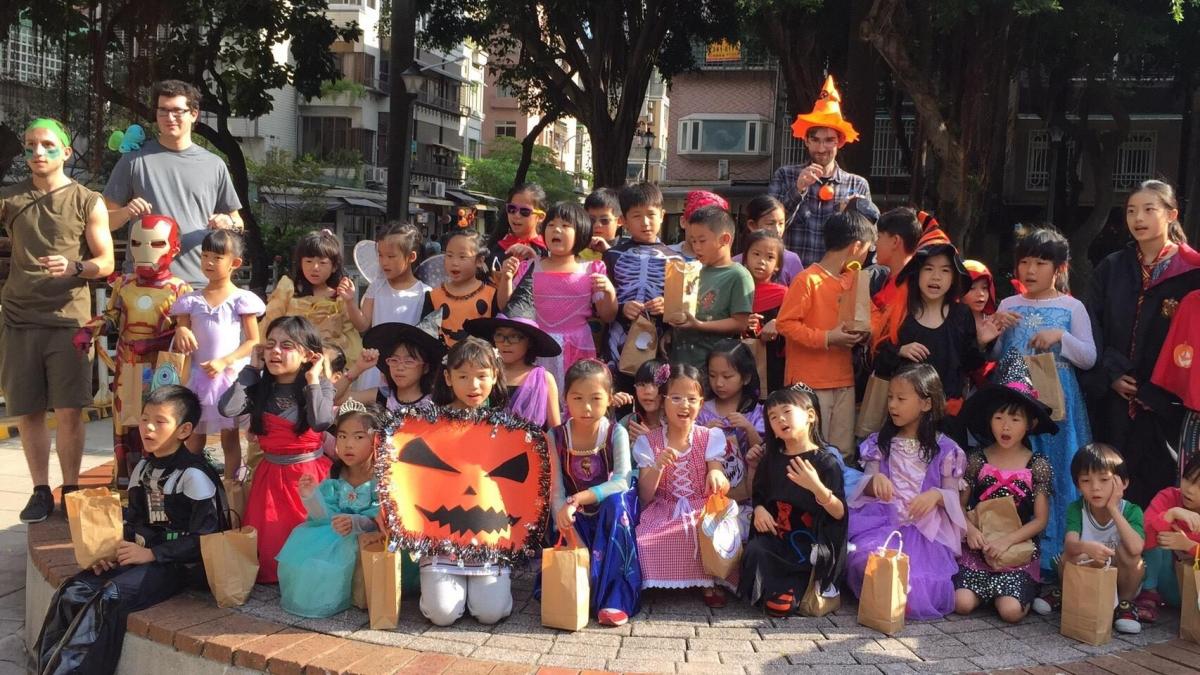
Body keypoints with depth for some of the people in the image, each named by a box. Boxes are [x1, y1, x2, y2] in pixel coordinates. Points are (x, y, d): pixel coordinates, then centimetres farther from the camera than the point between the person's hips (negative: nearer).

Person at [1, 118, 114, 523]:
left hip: (68, 319, -2)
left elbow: (106, 263, 3)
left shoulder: (87, 203, 5)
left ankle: (70, 490, 9)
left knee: (69, 411, -3)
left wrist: (75, 267, -16)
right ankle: (40, 491, 15)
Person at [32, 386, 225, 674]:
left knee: (108, 599, -27)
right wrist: (114, 548, -1)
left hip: (178, 565, -8)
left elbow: (203, 539, -15)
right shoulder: (143, 469, 13)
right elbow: (133, 523, 19)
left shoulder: (194, 475, -13)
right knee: (71, 593, -12)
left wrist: (152, 554, -18)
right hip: (142, 556, 8)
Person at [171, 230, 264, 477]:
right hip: (199, 377, 3)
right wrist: (181, 332, -15)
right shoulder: (191, 300, 5)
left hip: (231, 376, -3)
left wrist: (224, 361, -16)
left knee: (230, 437, 6)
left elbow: (253, 341, -5)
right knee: (193, 438, 8)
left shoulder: (242, 299, -4)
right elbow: (180, 346, 8)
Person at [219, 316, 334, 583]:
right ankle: (270, 578, 27)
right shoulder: (260, 387, -1)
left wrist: (312, 378, -19)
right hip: (271, 474, 3)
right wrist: (252, 368, -8)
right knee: (269, 540, 4)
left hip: (309, 473, -3)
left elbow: (321, 422, -29)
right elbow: (227, 408, -18)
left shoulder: (321, 386, -10)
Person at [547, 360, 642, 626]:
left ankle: (615, 597, -32)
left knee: (616, 501, -36)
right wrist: (565, 528, -29)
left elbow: (621, 482, -26)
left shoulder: (616, 433, -13)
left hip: (610, 513, -1)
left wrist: (576, 500, -36)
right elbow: (557, 489, -12)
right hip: (577, 519, 1)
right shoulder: (557, 436, -8)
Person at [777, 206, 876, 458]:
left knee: (843, 452, 10)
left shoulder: (851, 280, 13)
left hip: (844, 381, 7)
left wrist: (862, 331, 3)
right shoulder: (807, 280, -11)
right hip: (810, 384, -7)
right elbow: (785, 323, -15)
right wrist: (827, 338, -20)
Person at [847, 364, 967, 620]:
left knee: (919, 587, -24)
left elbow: (954, 496, 6)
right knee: (867, 558, -30)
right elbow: (865, 488, 11)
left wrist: (937, 496, -17)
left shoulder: (944, 449, 3)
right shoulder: (880, 444, 11)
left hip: (925, 527, -2)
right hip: (884, 520, 2)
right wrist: (875, 480, -13)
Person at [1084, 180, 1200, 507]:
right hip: (1111, 401, 3)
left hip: (1165, 406, -3)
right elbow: (1090, 328, 5)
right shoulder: (1110, 269, 10)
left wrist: (1156, 392, -9)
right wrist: (1111, 375, -8)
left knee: (1158, 486, 1)